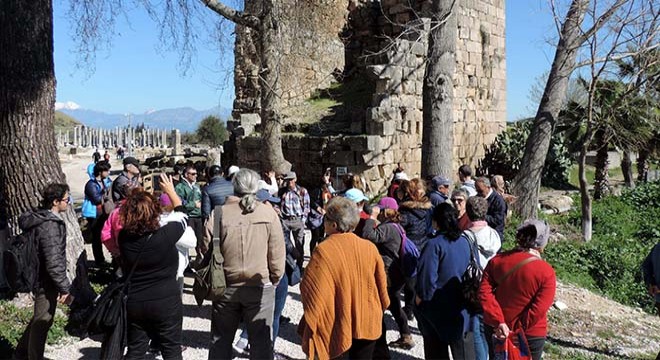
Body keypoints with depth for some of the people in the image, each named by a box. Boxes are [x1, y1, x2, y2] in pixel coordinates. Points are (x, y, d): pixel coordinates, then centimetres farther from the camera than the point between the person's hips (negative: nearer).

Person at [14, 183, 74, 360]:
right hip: (46, 282, -10)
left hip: (37, 278, 10)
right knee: (42, 321, 6)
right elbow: (53, 263, -28)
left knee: (39, 318, 25)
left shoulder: (39, 218, 4)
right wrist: (65, 289, -22)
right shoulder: (50, 226, -26)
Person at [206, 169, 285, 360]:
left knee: (220, 340, 18)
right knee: (261, 340, 11)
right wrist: (275, 279, 9)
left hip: (226, 287, 1)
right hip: (261, 286, -1)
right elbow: (277, 253, -6)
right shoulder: (268, 213, -9)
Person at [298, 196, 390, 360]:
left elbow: (313, 290, -18)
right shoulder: (370, 247, -6)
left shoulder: (323, 251, -19)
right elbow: (381, 285, 3)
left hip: (338, 328, -3)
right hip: (367, 325, 3)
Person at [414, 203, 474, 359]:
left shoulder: (434, 244, -21)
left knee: (437, 347, 11)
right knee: (460, 342, 16)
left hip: (437, 304, -5)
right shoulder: (464, 241, -3)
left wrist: (421, 296, -7)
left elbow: (428, 275, -21)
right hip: (460, 303, 5)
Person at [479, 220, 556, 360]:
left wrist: (498, 322, -16)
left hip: (496, 330, 3)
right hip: (530, 335, -3)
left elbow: (485, 291, -12)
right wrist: (516, 329, -15)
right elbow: (538, 311, -21)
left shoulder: (497, 260, -6)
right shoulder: (547, 272, -17)